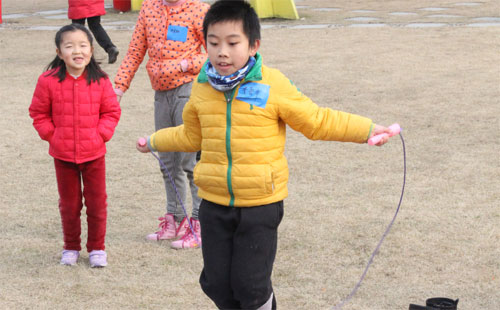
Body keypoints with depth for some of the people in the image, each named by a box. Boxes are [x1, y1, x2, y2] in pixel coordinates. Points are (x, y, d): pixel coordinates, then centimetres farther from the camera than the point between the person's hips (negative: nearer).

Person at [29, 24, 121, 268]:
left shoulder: (100, 81, -7)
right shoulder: (49, 81, -9)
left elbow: (111, 111, 4)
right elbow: (38, 113, 3)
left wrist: (101, 134, -7)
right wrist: (51, 135, -4)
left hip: (93, 153, 0)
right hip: (63, 154, 0)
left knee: (97, 202, 8)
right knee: (69, 203, 13)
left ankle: (96, 248, 23)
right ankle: (71, 247, 28)